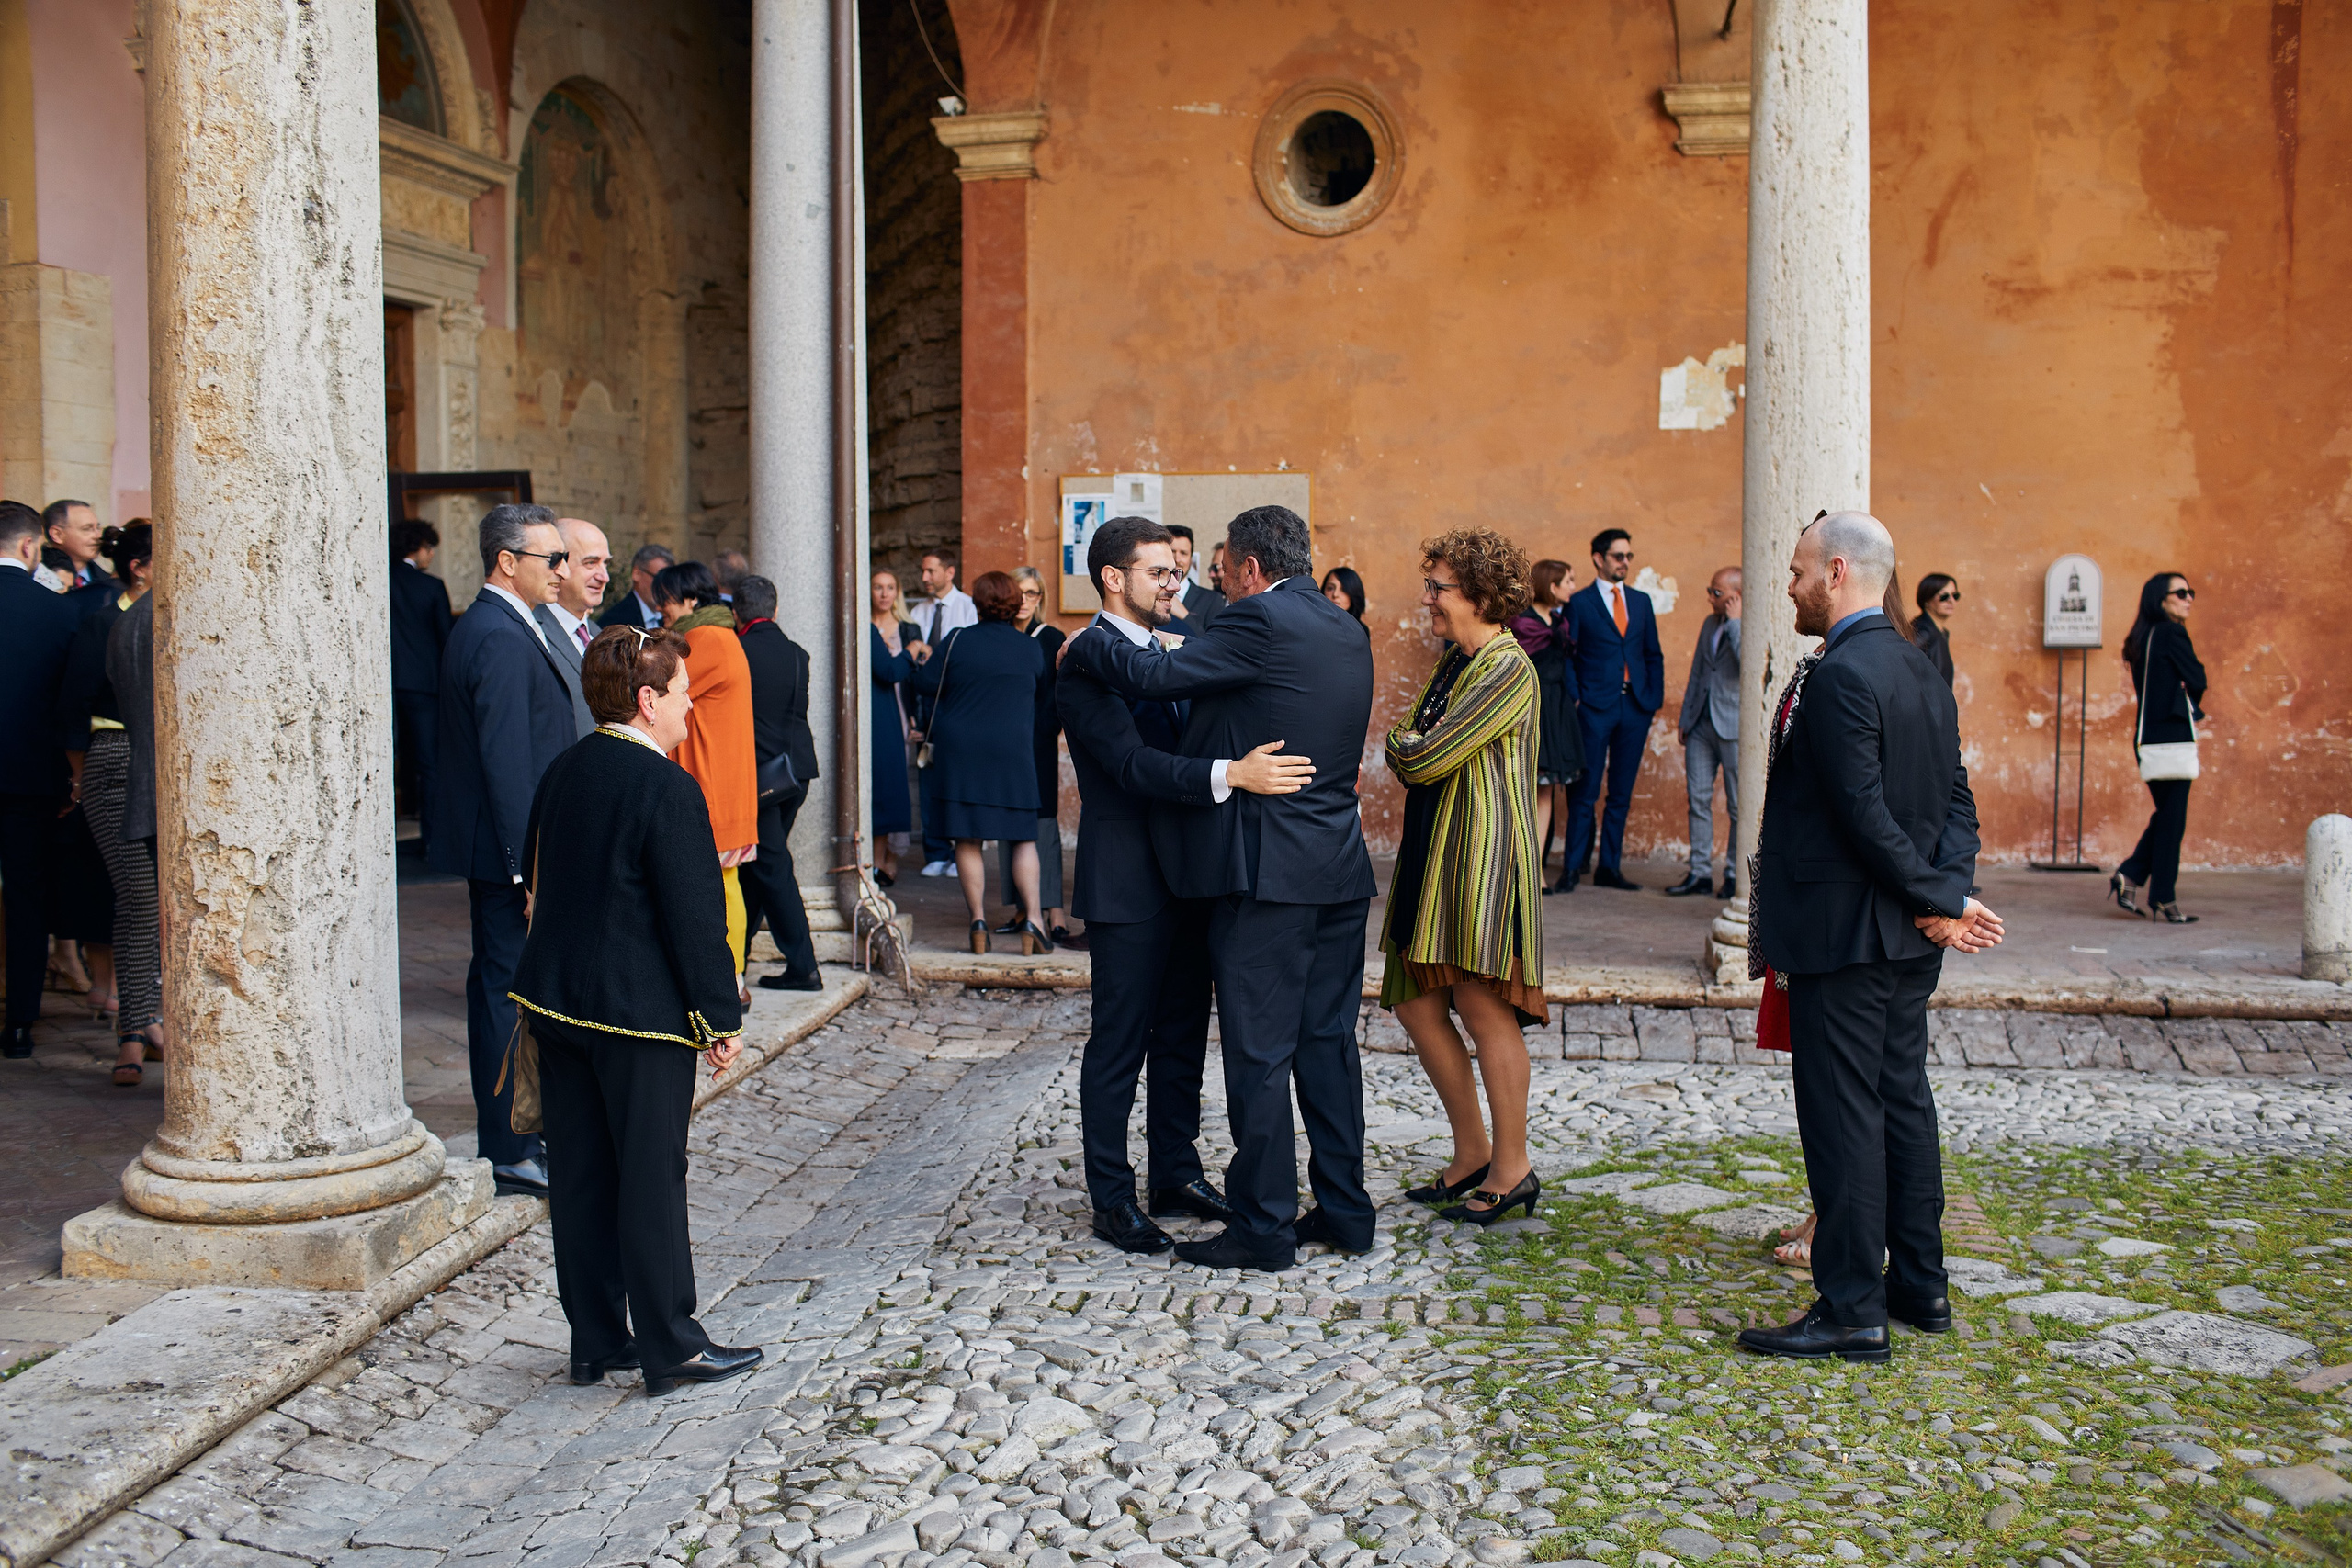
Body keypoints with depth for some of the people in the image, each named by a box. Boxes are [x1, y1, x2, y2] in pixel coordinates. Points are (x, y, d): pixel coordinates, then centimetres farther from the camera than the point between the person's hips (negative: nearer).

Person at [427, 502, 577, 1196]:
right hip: (508, 850, -11)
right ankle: (509, 1154, 3)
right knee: (511, 990, -4)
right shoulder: (503, 640, -19)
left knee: (498, 986, 16)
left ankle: (507, 1132, 28)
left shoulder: (482, 627, 14)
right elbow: (507, 762, -23)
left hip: (494, 849, 11)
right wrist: (531, 869, -23)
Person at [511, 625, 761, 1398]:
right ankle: (670, 1348, 10)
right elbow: (695, 916, -17)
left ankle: (595, 1340, 22)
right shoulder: (666, 787, -17)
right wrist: (721, 1019, -9)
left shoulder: (562, 773, 7)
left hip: (558, 1002, 8)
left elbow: (536, 883, 15)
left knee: (580, 1176, 13)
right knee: (651, 1181, 1)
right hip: (641, 1013, -8)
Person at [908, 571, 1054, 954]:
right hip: (1013, 750, 1)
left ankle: (978, 921, 3)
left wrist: (923, 663, 18)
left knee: (967, 839, 6)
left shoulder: (958, 640, -5)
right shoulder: (1031, 648, 0)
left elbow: (925, 683, -4)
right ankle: (1031, 918, -4)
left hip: (960, 750, 0)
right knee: (1024, 838, 7)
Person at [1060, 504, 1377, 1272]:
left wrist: (1083, 646, -1)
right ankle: (1345, 1209, 22)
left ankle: (1264, 1226, 6)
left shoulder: (1260, 622, -14)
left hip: (1269, 870, -8)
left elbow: (1155, 676, -17)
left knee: (1259, 1052, 0)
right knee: (1328, 1040, 15)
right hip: (1340, 869, 8)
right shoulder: (1346, 631, 12)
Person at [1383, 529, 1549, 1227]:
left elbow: (1424, 758, -16)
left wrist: (1403, 744, 4)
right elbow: (1410, 763, 17)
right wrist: (1414, 754, -4)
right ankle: (1472, 1152, 23)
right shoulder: (1454, 660, 16)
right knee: (1416, 1003, 9)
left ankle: (1512, 1169, 10)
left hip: (1483, 854, -9)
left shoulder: (1508, 669, -13)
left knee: (1483, 1007, -4)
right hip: (1432, 854, 9)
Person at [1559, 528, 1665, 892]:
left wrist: (1654, 701, 6)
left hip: (1635, 708, 4)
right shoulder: (1579, 602, 1)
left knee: (1622, 794, 7)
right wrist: (1573, 699, -9)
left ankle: (1609, 868, 13)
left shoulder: (1641, 601, 14)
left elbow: (1654, 656, 15)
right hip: (1595, 708, -4)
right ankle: (1572, 868, 2)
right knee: (1586, 792, -3)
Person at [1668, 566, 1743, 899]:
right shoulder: (1710, 623, 14)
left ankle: (1735, 874, 10)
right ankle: (1700, 872, 11)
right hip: (1701, 724, 7)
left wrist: (1735, 622, -18)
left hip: (1734, 726, -7)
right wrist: (1685, 718, 17)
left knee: (1738, 806, 1)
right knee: (1698, 799, 6)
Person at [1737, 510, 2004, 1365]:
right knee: (1903, 1100, 17)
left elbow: (1866, 813, -22)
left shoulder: (1837, 677, -18)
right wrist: (1948, 895, -3)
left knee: (1842, 1114, -3)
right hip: (1909, 939, 10)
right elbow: (1956, 798, 9)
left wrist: (1941, 902, -12)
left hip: (1843, 932, -9)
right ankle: (1919, 1285, 27)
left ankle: (1852, 1309, 3)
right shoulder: (1921, 670, 11)